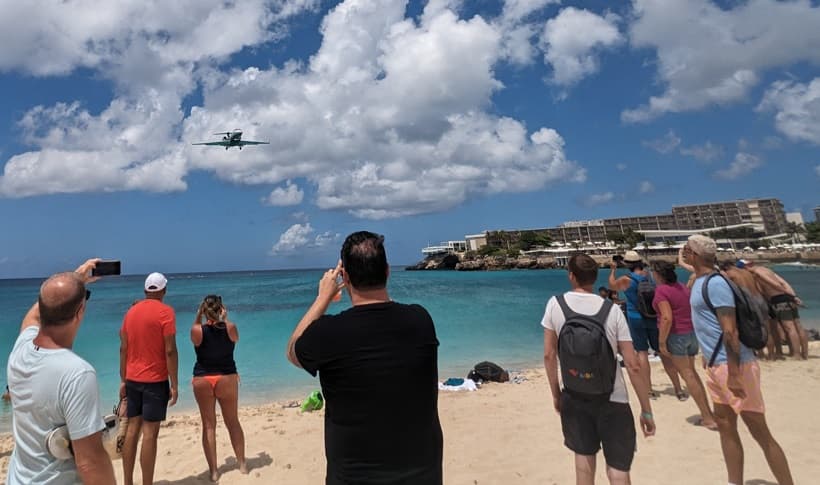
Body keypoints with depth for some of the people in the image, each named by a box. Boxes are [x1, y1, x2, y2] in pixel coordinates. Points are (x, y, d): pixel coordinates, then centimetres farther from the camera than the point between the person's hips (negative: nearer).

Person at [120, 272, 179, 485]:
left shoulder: (131, 311, 7)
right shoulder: (165, 311, -12)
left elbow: (123, 348, 10)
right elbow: (170, 351, -16)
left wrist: (123, 380, 17)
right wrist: (174, 384, -11)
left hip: (132, 380, 6)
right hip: (155, 380, -6)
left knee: (132, 429, 13)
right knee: (149, 433, -2)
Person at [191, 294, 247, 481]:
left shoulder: (197, 330, -13)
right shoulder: (230, 327, -11)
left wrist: (198, 317, 7)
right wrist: (225, 319, 13)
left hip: (202, 380, 0)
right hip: (227, 378, 1)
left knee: (209, 425, 9)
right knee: (233, 422, 13)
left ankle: (213, 471, 11)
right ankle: (242, 464, 20)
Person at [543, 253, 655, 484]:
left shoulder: (555, 304, -7)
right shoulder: (612, 310, -10)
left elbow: (549, 355, -3)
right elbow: (633, 365, -10)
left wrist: (555, 394, 10)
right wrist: (647, 411, -1)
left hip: (574, 396, 1)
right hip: (612, 398, -1)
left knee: (584, 456, 19)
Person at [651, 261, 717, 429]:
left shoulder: (661, 290, -14)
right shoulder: (682, 287, 10)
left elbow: (667, 318, -23)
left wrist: (662, 342, -18)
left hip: (676, 335, -8)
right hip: (692, 332, 8)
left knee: (688, 375, -1)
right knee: (692, 372, 19)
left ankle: (707, 417, 0)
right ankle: (708, 412, 22)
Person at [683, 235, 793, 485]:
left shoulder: (714, 283, -18)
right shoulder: (700, 281, 11)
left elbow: (730, 331, -23)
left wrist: (734, 374, -24)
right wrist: (708, 358, 24)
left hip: (732, 366, -10)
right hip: (716, 366, 10)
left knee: (760, 432, -1)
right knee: (725, 425, 15)